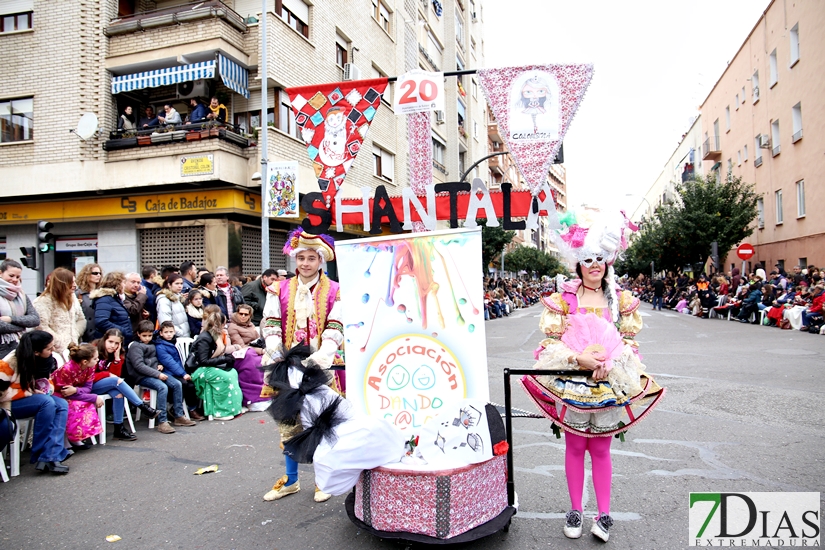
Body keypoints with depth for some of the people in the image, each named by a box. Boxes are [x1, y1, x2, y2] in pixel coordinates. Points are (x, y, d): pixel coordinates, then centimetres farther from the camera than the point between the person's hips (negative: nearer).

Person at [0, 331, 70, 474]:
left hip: (26, 399, 8)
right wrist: (28, 392, -24)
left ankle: (53, 455, -27)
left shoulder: (38, 359, -3)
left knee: (62, 405, -17)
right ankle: (41, 455, -20)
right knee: (47, 402, -31)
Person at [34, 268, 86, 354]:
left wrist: (75, 337, 0)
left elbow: (81, 320, 15)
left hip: (73, 347, 6)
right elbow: (42, 327, -16)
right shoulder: (43, 301, -8)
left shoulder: (73, 298, 13)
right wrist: (61, 342, -16)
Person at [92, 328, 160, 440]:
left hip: (106, 386, 5)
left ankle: (119, 428, -23)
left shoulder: (118, 355, 3)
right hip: (89, 386, -5)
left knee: (118, 393, -29)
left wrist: (117, 357, -17)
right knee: (116, 381, -31)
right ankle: (143, 407, -28)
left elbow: (116, 374, -8)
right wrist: (108, 375, -21)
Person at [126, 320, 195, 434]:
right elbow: (139, 366, -18)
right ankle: (162, 422, -30)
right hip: (142, 377, -8)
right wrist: (157, 374, -22)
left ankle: (179, 416, -3)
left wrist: (159, 365, 9)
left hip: (155, 373, 8)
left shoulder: (152, 345, 18)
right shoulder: (135, 347, -7)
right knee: (163, 387, -31)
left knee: (177, 384, -9)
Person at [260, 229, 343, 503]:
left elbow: (335, 330, -8)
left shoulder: (334, 292, -1)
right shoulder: (280, 290, 6)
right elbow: (270, 324, 2)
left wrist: (319, 357, -22)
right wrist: (275, 350, -15)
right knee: (288, 424, 12)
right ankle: (290, 480, 29)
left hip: (320, 369, -2)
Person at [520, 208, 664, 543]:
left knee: (601, 448, 10)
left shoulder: (621, 300, 5)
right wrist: (579, 358, -19)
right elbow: (551, 340, -5)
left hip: (609, 382, 1)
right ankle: (575, 511, 23)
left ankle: (604, 514, 21)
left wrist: (610, 361, -14)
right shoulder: (562, 299, -1)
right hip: (571, 382, -1)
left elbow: (629, 340, 4)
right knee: (575, 446, 9)